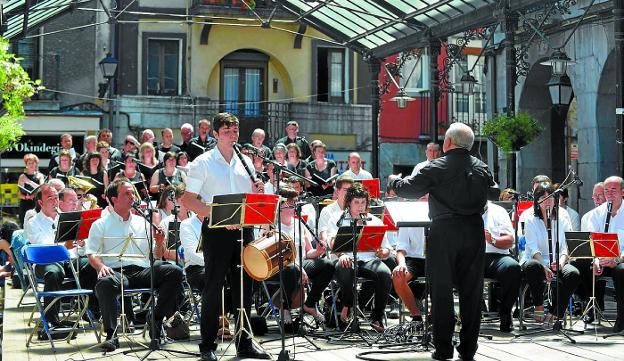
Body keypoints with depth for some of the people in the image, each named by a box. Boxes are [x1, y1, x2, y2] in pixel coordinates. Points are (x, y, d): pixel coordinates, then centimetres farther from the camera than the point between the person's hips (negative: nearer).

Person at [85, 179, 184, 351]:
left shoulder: (142, 223, 23)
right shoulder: (100, 225, 14)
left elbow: (155, 257, 22)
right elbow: (92, 255, 4)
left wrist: (159, 243, 1)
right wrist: (101, 266, -17)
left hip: (142, 271, 3)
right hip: (116, 271, -3)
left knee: (174, 271, -22)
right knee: (104, 283, -39)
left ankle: (157, 321, -16)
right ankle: (111, 335, -33)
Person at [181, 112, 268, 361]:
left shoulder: (245, 162, 14)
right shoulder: (203, 163, -1)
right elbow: (188, 199, -7)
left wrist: (256, 192, -3)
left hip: (243, 228, 5)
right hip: (217, 231, -5)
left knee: (244, 286, 8)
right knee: (214, 287, -1)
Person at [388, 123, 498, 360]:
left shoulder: (436, 168, -8)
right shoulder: (481, 168, 6)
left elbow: (407, 189, -3)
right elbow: (494, 193, 21)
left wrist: (394, 180, 18)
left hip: (445, 231, -4)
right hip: (474, 231, 4)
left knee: (442, 289, 4)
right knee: (471, 289, 8)